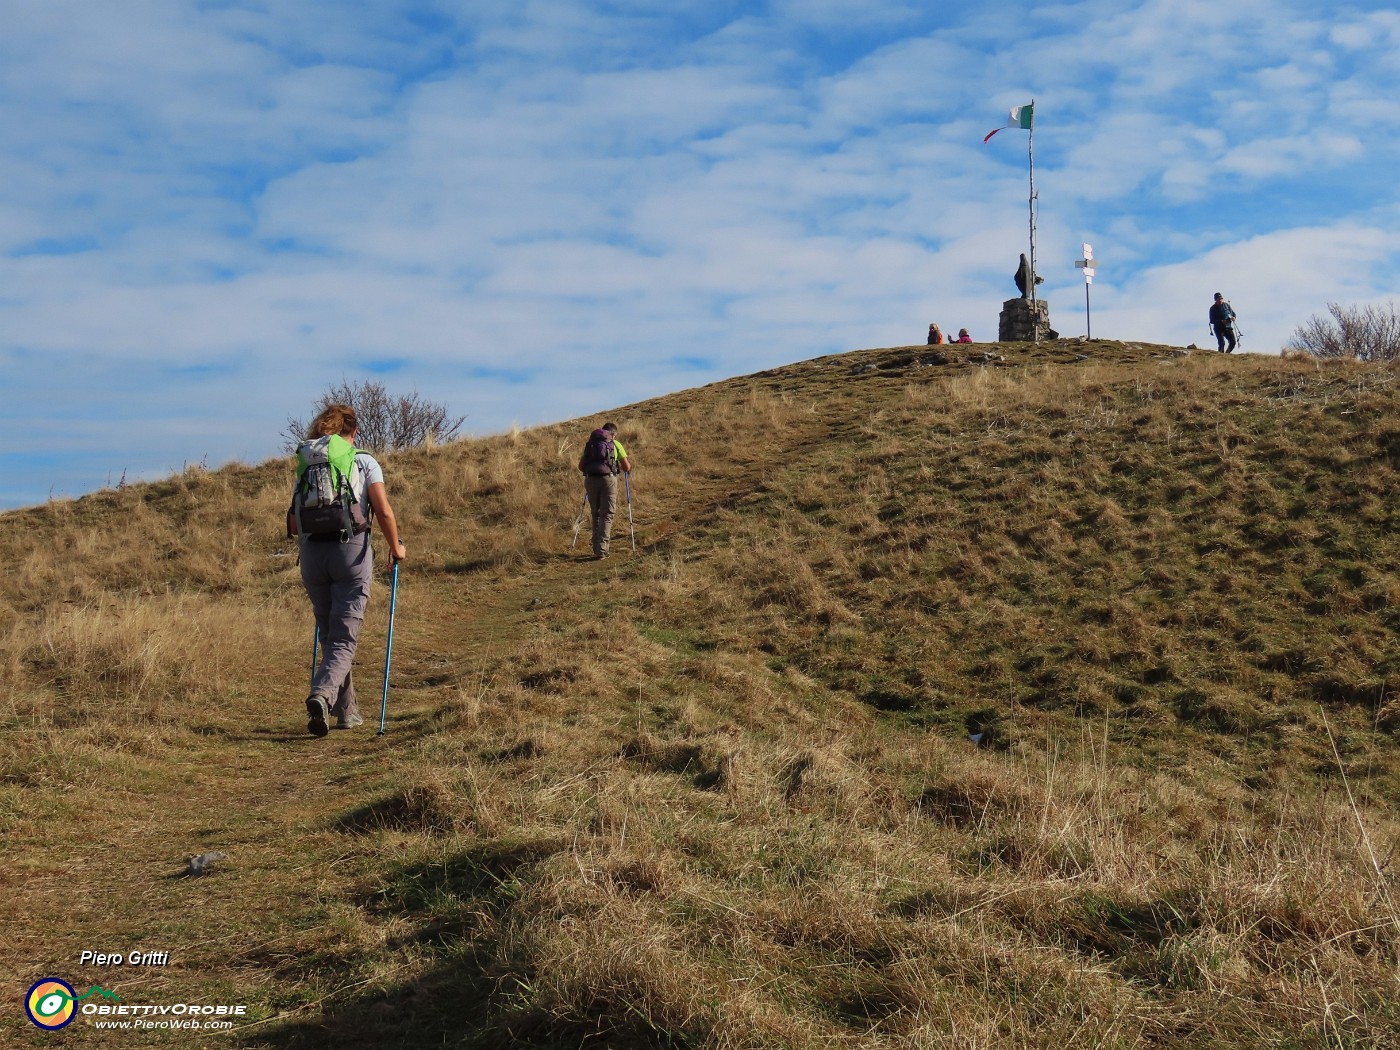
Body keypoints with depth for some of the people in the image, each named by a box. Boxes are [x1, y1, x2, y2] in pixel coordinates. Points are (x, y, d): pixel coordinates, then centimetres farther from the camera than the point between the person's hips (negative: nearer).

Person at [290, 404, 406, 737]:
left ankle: (347, 710, 24)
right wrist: (396, 546, 10)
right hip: (352, 550, -3)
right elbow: (384, 512, -5)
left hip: (311, 553, 4)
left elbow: (293, 521, 10)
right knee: (343, 638, -2)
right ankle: (322, 695, -26)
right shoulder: (365, 462, 5)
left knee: (329, 634, 17)